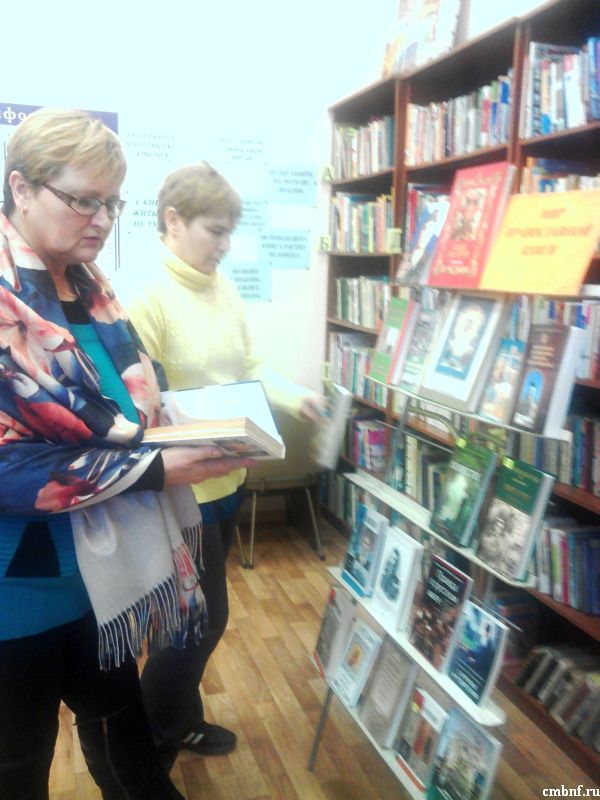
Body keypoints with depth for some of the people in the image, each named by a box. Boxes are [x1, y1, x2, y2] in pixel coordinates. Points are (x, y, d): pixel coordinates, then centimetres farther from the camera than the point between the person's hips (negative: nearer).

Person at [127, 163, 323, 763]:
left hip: (227, 476, 8)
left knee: (199, 612, 21)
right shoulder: (147, 296, -19)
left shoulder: (224, 287, 4)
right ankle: (158, 730, 35)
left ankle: (177, 716, 45)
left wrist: (295, 397, -4)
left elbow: (248, 369, 10)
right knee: (205, 616, 7)